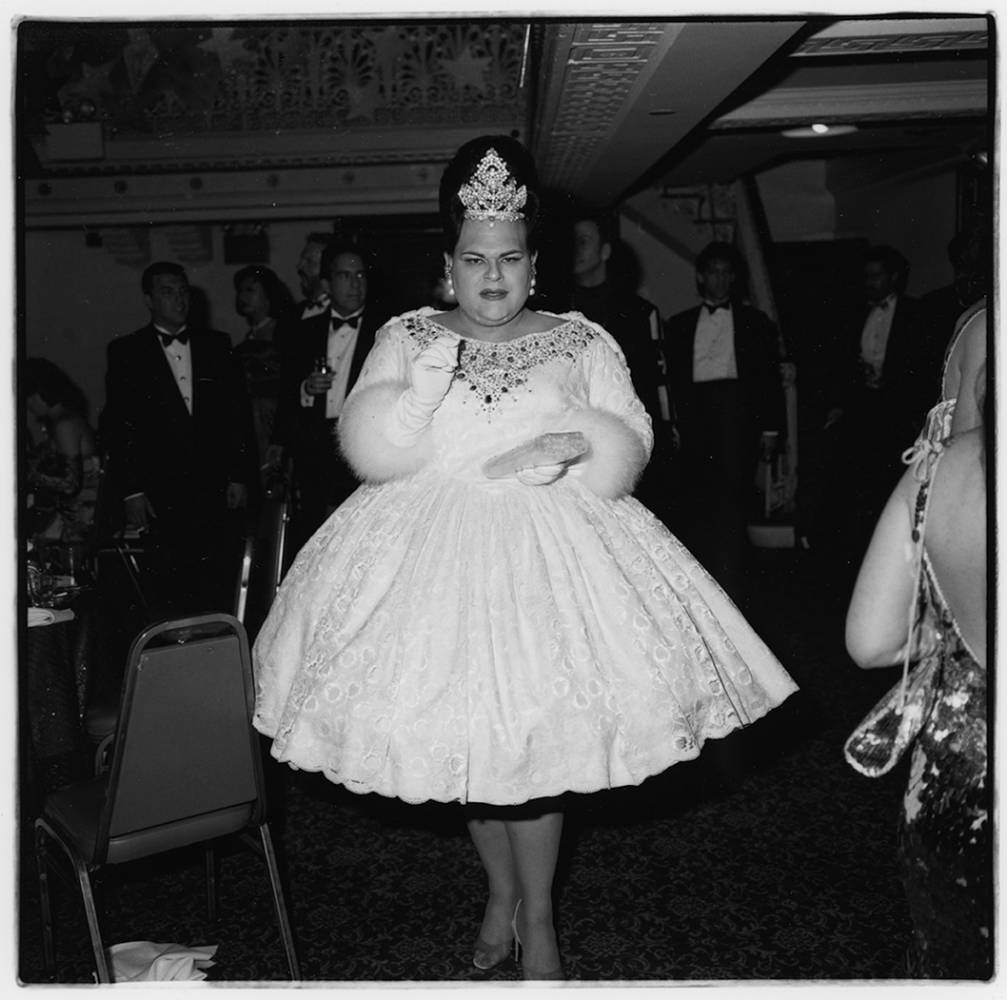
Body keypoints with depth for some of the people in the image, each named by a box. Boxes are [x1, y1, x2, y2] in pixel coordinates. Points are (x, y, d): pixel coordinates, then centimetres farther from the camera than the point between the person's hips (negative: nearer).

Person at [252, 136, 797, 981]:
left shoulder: (581, 343, 5)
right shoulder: (407, 339, 5)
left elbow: (630, 443, 3)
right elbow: (372, 452, -3)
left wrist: (578, 441, -17)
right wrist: (425, 384, -17)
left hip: (549, 556, -1)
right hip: (438, 554, 1)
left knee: (537, 737, -1)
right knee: (462, 738, 9)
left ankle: (538, 917, 20)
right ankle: (501, 891, 33)